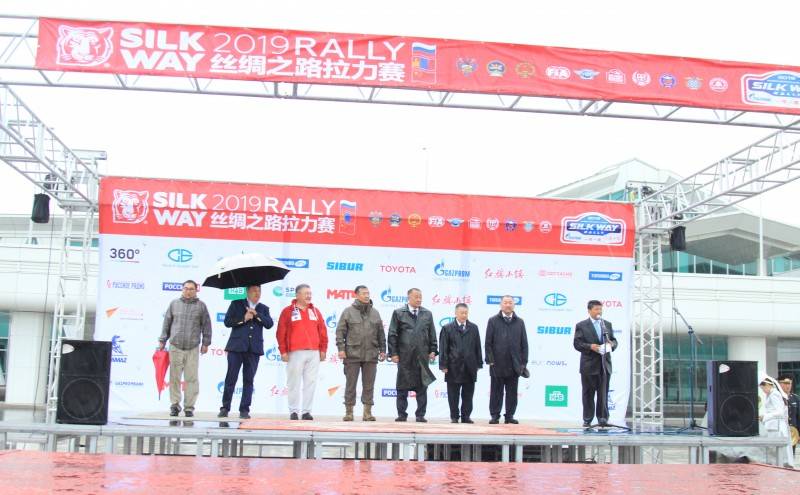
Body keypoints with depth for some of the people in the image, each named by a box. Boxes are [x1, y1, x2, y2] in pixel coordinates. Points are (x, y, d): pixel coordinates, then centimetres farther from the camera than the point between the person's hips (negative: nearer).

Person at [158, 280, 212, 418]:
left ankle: (189, 407, 5)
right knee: (174, 377, 3)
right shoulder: (174, 304, 9)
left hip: (193, 348, -1)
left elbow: (206, 325, 8)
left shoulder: (201, 306, 6)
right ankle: (175, 405, 13)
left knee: (191, 378, -2)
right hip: (175, 346, 1)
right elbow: (166, 323, 12)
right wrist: (162, 340, 10)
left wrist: (205, 343, 6)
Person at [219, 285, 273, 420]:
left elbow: (269, 324, 0)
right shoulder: (236, 304, 9)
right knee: (231, 378, -1)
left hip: (254, 348, 2)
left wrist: (256, 314, -8)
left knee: (248, 380, 3)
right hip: (236, 347, -2)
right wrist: (243, 319, -9)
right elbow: (227, 321, 0)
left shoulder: (263, 309, 15)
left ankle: (244, 410, 6)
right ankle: (225, 408, 6)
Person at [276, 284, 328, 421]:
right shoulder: (288, 311, 3)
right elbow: (281, 333, 0)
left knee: (310, 383, 2)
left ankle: (306, 411, 8)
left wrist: (323, 350, 9)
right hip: (295, 353, -3)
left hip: (314, 353, 3)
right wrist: (283, 351, -4)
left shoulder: (315, 311, 13)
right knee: (294, 383, 0)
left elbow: (323, 332, 14)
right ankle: (293, 411, 8)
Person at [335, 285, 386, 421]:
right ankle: (349, 411, 10)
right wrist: (341, 348, -9)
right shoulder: (348, 312, 1)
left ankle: (367, 412, 12)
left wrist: (382, 350, 10)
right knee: (350, 384, 2)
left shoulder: (375, 313, 12)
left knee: (369, 384, 5)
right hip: (352, 354, -3)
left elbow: (381, 333, 15)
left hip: (371, 355, 3)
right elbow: (340, 331, -1)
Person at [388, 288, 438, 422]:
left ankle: (420, 415, 8)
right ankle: (402, 414, 11)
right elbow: (392, 335, 1)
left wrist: (433, 350, 3)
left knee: (422, 387, 3)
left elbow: (432, 335, 12)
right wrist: (393, 353, -5)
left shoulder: (427, 314, 11)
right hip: (404, 356, -2)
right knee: (402, 387, 3)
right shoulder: (398, 313, 3)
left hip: (422, 356, 2)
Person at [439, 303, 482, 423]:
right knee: (453, 395, 3)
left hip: (470, 367, 2)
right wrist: (443, 365, -7)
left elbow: (478, 347, 10)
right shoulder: (447, 328, 1)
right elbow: (443, 348, -2)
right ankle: (454, 417, 12)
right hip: (454, 367, -2)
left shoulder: (473, 328, 10)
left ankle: (466, 416, 14)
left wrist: (479, 363, 5)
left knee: (468, 395, 6)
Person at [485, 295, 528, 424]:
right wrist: (490, 360, -7)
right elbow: (488, 343, 0)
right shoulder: (493, 321, 3)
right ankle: (495, 416, 10)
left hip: (514, 365, 2)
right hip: (497, 364, -2)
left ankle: (510, 416, 13)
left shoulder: (519, 322, 9)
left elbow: (524, 344, 7)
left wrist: (524, 362, 1)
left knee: (512, 393, 5)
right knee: (496, 392, 3)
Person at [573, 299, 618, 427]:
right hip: (589, 364, -3)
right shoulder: (581, 325, 1)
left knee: (603, 393, 2)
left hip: (605, 364, 3)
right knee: (588, 394, 3)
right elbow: (577, 343, -5)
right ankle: (587, 420, 11)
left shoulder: (607, 324, 14)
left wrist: (611, 344, -7)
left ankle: (603, 419, 7)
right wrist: (590, 347, -18)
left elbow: (614, 341, 16)